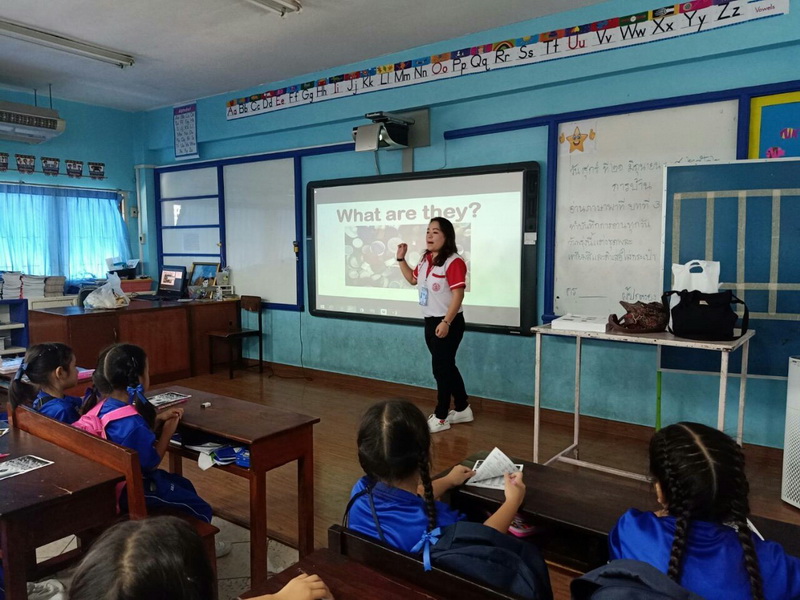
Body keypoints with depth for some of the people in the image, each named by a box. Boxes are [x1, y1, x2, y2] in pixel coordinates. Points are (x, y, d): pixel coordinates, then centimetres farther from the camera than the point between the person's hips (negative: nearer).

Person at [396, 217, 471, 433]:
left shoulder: (454, 262, -19)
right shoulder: (425, 260, 8)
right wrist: (401, 259, 14)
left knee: (441, 368, -2)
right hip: (430, 321, 9)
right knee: (446, 367, 16)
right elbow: (412, 279, 25)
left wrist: (446, 322, -28)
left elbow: (458, 295, -23)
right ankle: (463, 409, 30)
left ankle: (440, 417, 11)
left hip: (448, 323, -9)